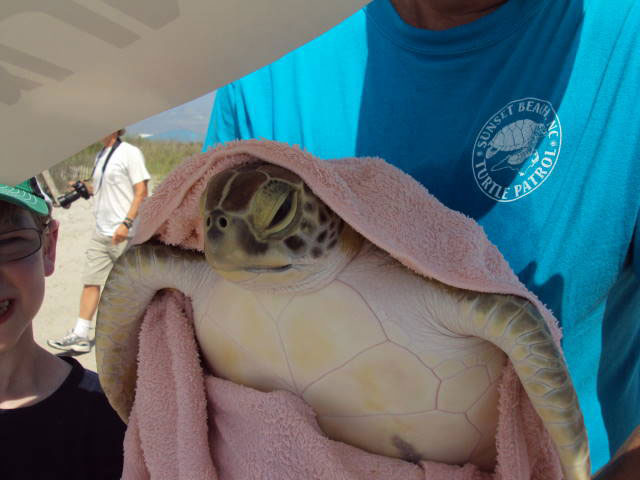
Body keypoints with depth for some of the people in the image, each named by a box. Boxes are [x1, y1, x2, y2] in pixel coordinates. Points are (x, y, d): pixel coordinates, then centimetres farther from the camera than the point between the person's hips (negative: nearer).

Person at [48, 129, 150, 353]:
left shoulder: (130, 153, -8)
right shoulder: (100, 155, 16)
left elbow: (141, 192, -14)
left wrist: (126, 223, -21)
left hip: (125, 235, -7)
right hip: (100, 233, 8)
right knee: (90, 282, 6)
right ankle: (80, 335, 12)